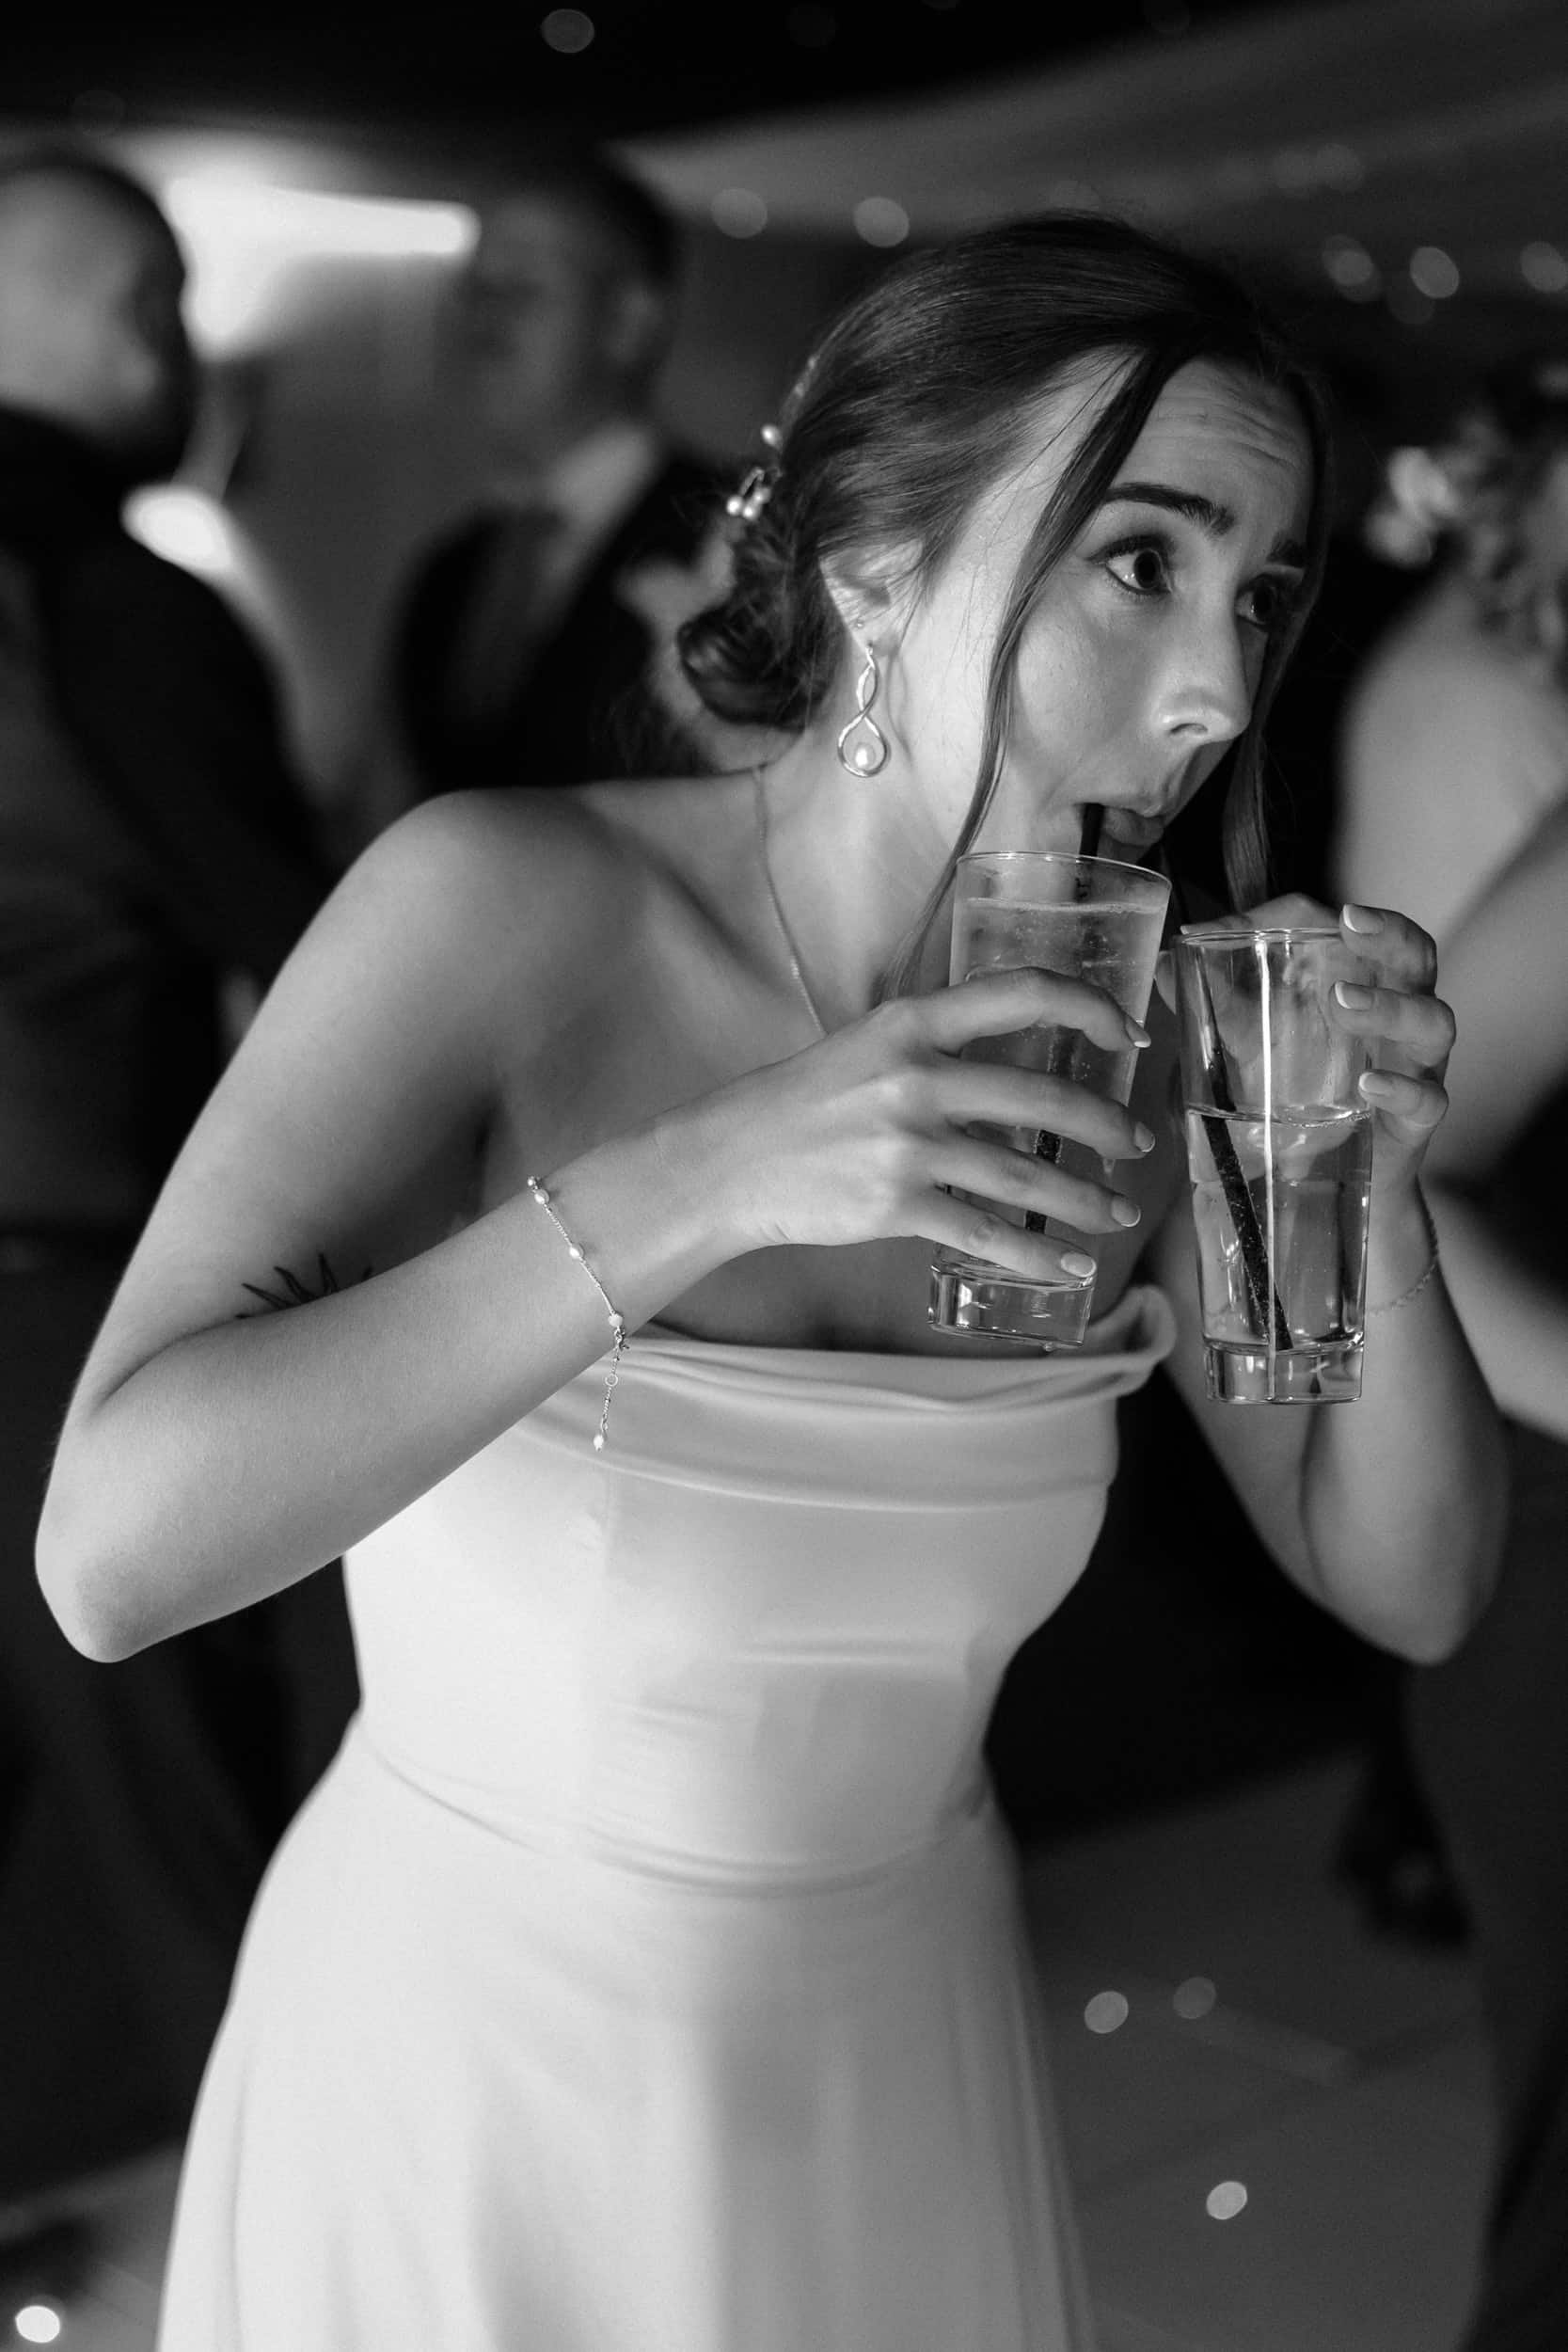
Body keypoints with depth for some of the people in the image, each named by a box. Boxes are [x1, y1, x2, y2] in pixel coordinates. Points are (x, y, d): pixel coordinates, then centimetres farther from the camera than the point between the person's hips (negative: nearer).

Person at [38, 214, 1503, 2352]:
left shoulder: (1132, 1033, -10)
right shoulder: (507, 909, -22)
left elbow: (1410, 1590, -2)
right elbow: (113, 1549, -31)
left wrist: (1376, 1196, -20)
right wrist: (691, 1188, -38)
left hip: (901, 2071, 4)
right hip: (468, 2082, -4)